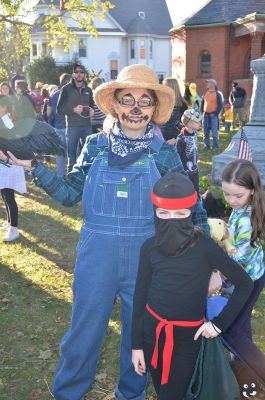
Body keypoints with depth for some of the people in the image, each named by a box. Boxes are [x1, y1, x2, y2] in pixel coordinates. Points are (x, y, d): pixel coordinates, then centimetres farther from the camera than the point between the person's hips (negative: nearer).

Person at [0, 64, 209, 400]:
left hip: (146, 259, 0)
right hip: (96, 257, 0)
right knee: (83, 331, 13)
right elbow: (70, 194, 4)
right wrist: (34, 167, -4)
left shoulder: (164, 153, -3)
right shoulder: (95, 146, -1)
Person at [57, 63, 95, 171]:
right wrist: (73, 110, -17)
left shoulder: (88, 90, 13)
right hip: (72, 127, -4)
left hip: (87, 127, 4)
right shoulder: (66, 89, 0)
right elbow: (59, 109, -2)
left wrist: (92, 111, 3)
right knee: (72, 157, 3)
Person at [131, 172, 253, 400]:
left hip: (188, 337, -3)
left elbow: (245, 284, -6)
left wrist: (220, 323, -9)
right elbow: (140, 295, 1)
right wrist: (136, 345, 3)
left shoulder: (205, 247, -15)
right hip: (152, 330, 3)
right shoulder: (150, 247, -6)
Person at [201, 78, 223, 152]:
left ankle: (215, 147, -1)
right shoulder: (205, 93, 12)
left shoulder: (217, 94, -3)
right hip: (205, 115, 5)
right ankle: (207, 146, 17)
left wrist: (215, 113, -13)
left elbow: (220, 105, -6)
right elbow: (202, 103, 19)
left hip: (213, 115, -5)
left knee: (214, 132, -7)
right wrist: (202, 111, 6)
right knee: (206, 132, 8)